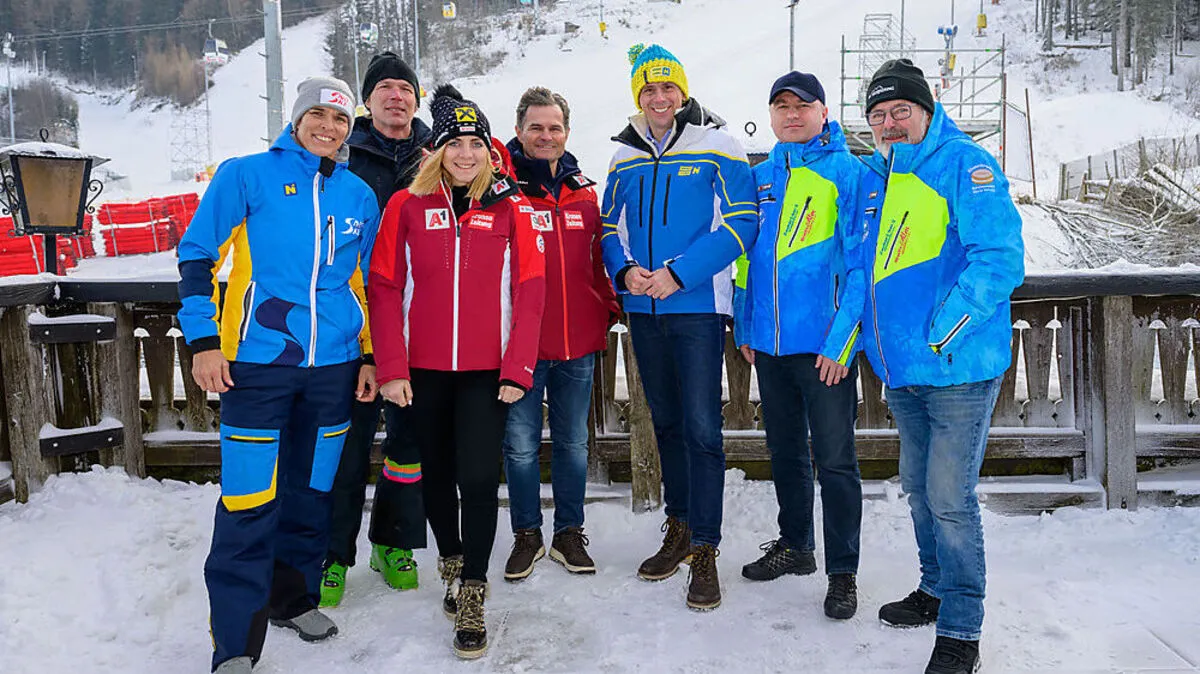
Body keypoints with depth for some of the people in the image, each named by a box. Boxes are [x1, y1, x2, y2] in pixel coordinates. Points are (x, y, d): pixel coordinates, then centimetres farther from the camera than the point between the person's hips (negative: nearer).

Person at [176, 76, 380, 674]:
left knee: (313, 490, 13)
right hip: (258, 362, -4)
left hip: (333, 366, 4)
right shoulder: (247, 175, 0)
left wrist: (369, 355, 13)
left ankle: (294, 596, 32)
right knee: (250, 502, -5)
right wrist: (203, 341, -6)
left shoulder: (359, 196, 11)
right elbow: (197, 255, 1)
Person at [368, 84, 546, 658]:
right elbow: (384, 289, -1)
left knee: (479, 478, -7)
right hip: (423, 370, 2)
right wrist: (391, 368, -6)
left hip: (487, 371, -1)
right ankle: (451, 562, 38)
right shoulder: (407, 206, 2)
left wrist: (518, 369, -8)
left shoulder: (510, 208, 1)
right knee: (437, 475, 14)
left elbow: (529, 292, -2)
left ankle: (472, 596, 9)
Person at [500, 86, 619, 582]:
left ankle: (569, 534, 28)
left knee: (573, 443, 13)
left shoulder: (584, 192, 9)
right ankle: (526, 535, 24)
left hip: (578, 343, 4)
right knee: (521, 445, 6)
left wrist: (608, 308, 9)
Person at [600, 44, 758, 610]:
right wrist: (625, 271, -7)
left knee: (701, 427, -7)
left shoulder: (716, 148, -3)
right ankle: (680, 530, 28)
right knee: (665, 423, 14)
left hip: (697, 307, -5)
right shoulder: (625, 159, 12)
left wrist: (678, 274, -18)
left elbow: (740, 222, -10)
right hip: (643, 310, 5)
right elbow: (609, 228, 16)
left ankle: (705, 552, 2)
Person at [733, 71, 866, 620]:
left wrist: (842, 339, -18)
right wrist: (744, 325, 11)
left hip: (825, 343, -6)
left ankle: (843, 571, 16)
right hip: (769, 342, 6)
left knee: (834, 460, 2)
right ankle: (794, 546, 35)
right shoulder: (761, 176, 11)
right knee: (785, 451, 18)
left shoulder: (847, 172, -6)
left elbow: (859, 261, -12)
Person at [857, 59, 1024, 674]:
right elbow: (862, 265, 21)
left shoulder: (965, 163, -10)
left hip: (959, 369, -7)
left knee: (950, 497, -3)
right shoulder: (874, 177, 11)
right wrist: (852, 337, 11)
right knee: (919, 487, 18)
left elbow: (1000, 260, -19)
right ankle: (936, 589, 37)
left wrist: (939, 336, -20)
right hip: (901, 369, 7)